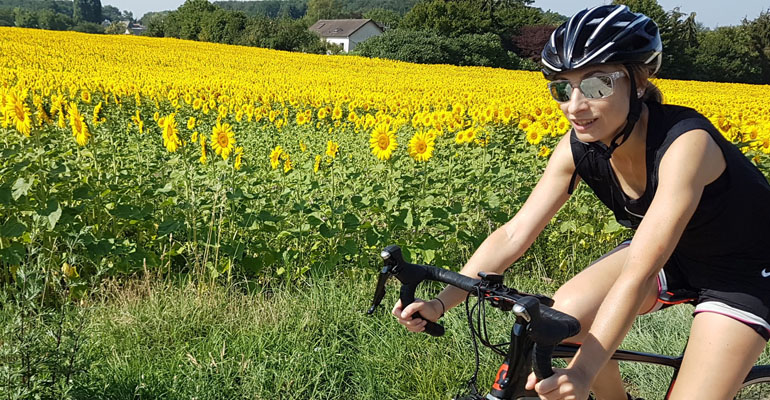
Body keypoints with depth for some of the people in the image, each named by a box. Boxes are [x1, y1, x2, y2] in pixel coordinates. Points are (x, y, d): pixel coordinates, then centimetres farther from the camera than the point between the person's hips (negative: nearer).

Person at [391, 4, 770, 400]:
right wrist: (440, 302, -26)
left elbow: (640, 272, -43)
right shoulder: (578, 148, -17)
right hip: (669, 252, 5)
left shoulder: (685, 142, -36)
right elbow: (513, 234, -18)